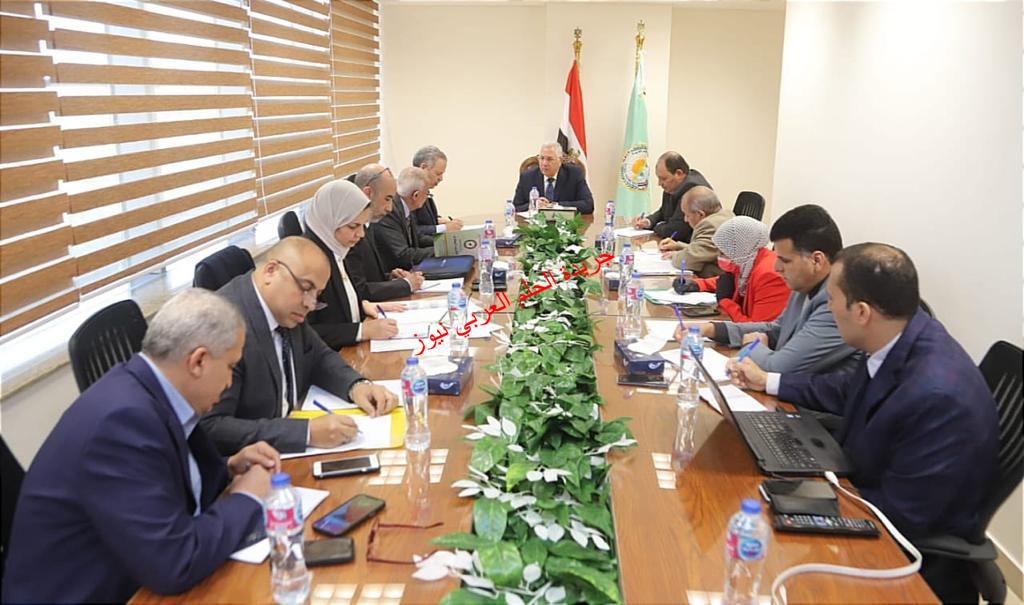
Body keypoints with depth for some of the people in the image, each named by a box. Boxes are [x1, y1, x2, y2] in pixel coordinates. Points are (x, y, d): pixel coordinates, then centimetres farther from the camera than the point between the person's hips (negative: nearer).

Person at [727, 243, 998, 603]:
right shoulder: (900, 338, -10)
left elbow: (899, 516, -26)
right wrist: (766, 381, 16)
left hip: (917, 546, -7)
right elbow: (848, 393, 12)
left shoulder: (937, 396, -35)